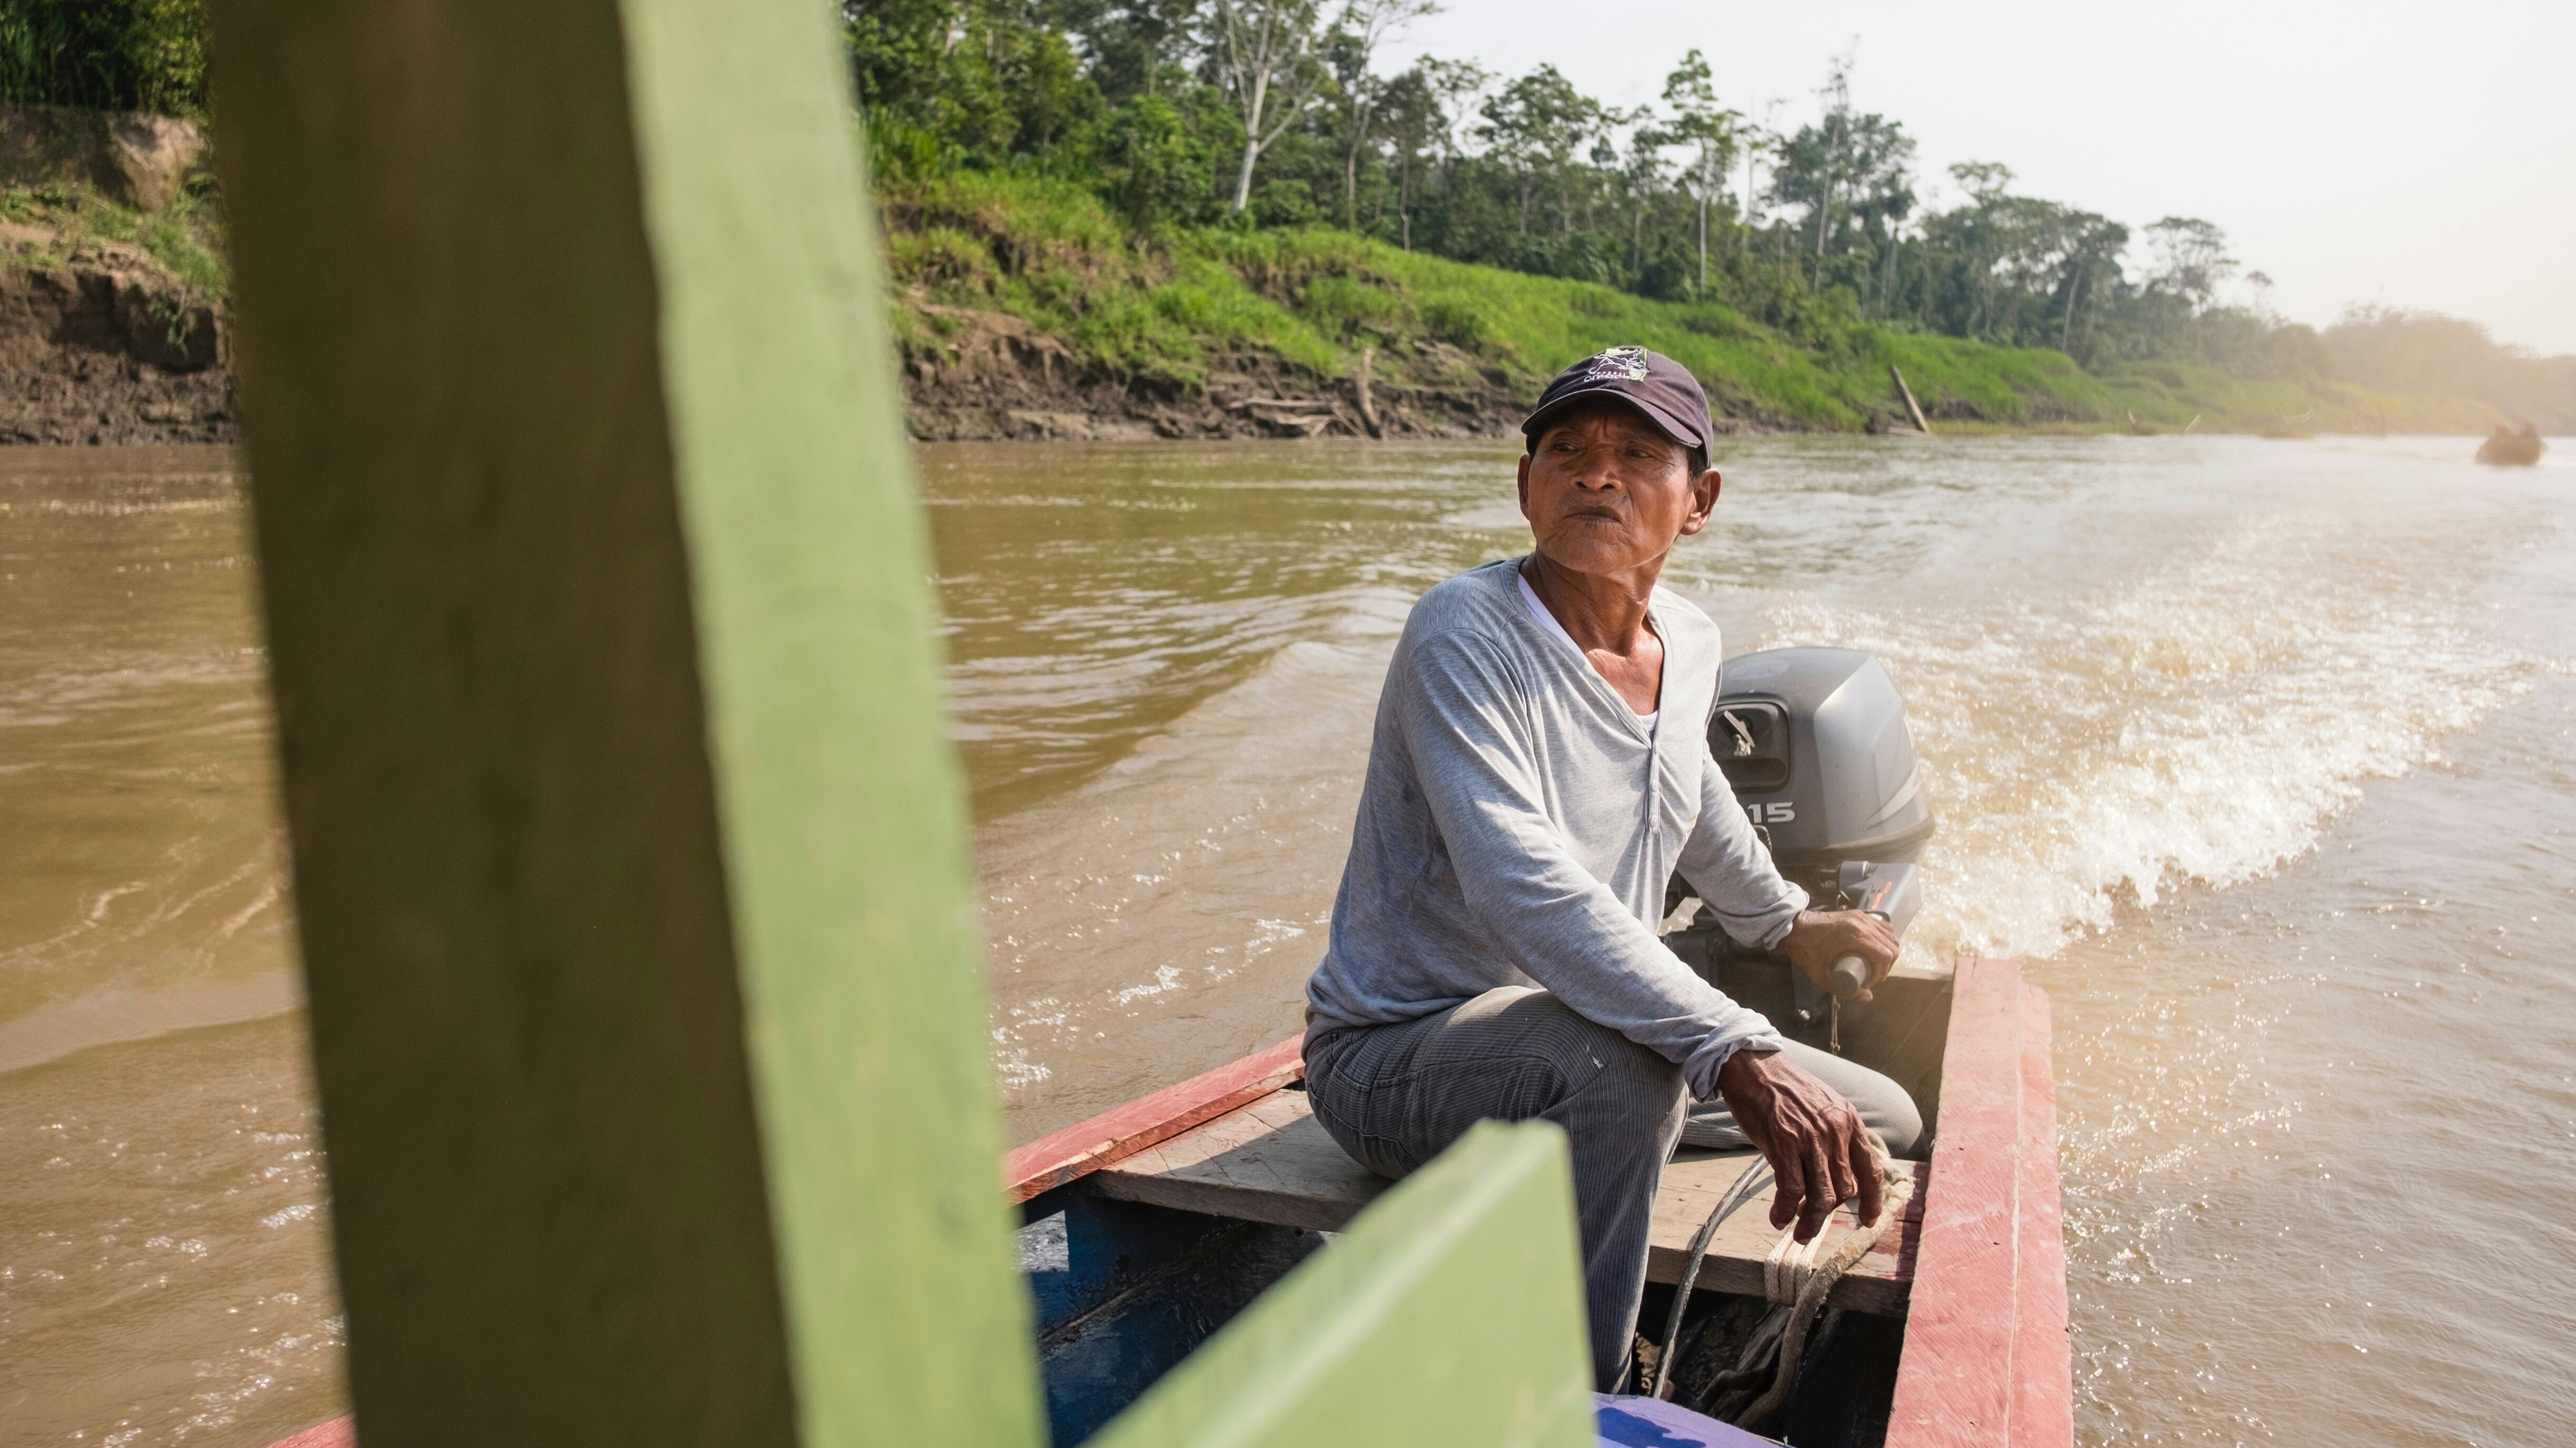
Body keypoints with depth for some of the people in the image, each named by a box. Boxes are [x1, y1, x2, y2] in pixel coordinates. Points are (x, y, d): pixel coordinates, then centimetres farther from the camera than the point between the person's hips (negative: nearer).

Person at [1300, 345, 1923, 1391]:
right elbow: (1526, 890, -36)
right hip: (1393, 1055, -8)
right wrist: (1737, 1054, -44)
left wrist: (1784, 922, 39)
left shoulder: (1690, 646, 3)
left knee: (1883, 1125, 13)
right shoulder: (1465, 636, -22)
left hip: (1582, 1041, 8)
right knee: (1613, 1068, -39)